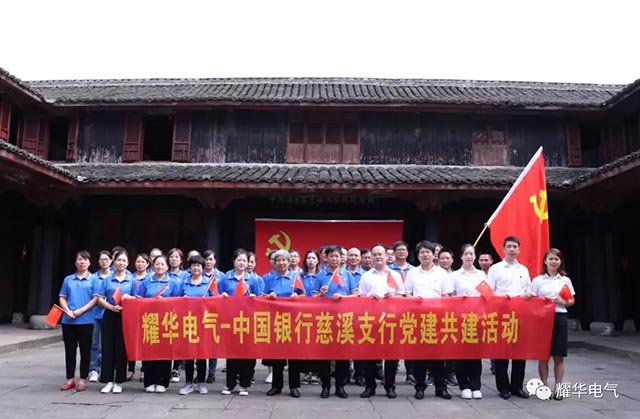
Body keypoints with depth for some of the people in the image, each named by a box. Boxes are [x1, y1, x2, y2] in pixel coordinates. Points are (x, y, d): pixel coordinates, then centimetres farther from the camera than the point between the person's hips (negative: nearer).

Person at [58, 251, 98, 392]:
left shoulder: (94, 279, 2)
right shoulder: (68, 279, 12)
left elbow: (96, 299, -5)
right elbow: (62, 298, 9)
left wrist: (81, 310, -15)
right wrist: (68, 311, -9)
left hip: (86, 320, -3)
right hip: (68, 320, 3)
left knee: (85, 351, 3)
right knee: (70, 351, 8)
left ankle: (83, 380, 12)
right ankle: (70, 379, 18)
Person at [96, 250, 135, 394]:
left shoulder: (131, 280, 5)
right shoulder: (107, 280, 5)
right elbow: (100, 299, 1)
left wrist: (129, 297, -13)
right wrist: (112, 307, -15)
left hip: (125, 317, 0)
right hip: (109, 316, 1)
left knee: (121, 349, 2)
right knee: (108, 348, 1)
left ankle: (119, 382, 11)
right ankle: (108, 381, 10)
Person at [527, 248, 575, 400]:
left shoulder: (565, 280, 7)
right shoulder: (538, 280, 2)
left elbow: (572, 301, 11)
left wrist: (563, 302, -9)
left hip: (559, 318, 1)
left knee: (559, 356, 5)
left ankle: (558, 388, 14)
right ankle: (544, 386, 14)